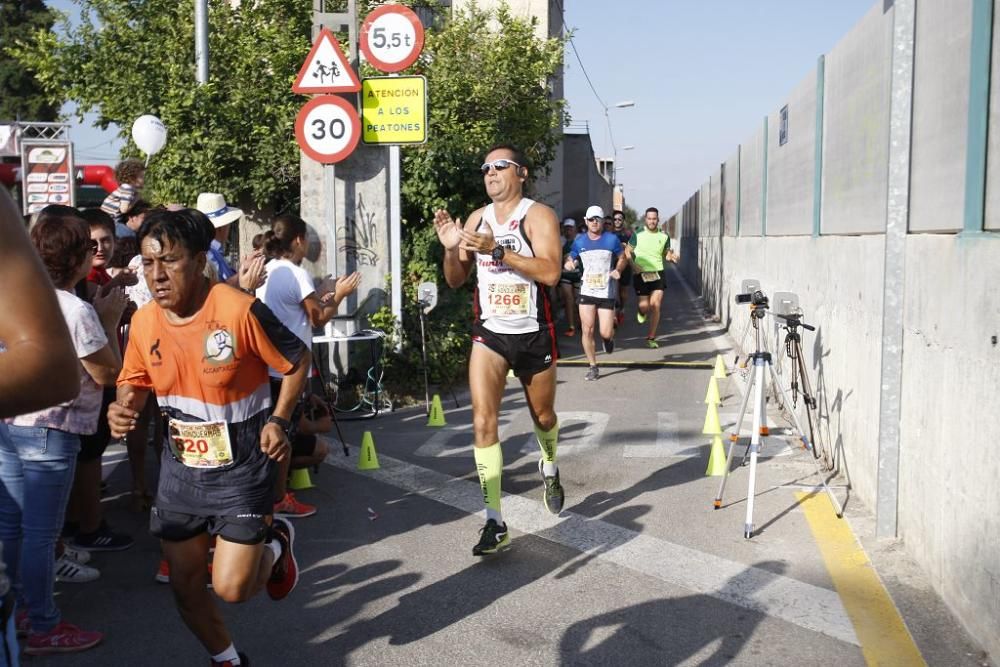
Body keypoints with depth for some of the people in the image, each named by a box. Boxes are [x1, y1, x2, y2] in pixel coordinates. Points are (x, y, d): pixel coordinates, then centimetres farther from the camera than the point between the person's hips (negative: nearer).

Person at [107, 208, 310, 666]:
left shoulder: (240, 310, -21)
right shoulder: (143, 322, -5)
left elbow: (298, 362, -8)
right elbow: (134, 384, 10)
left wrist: (278, 420, -18)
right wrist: (122, 410, -11)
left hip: (241, 469, -5)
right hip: (180, 469, 5)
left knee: (231, 588, -7)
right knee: (185, 586, 12)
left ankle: (275, 544, 26)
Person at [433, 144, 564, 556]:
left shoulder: (538, 216, -9)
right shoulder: (477, 218, 5)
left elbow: (550, 272, -24)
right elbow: (456, 280, 10)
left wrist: (497, 250, -30)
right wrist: (451, 249, -10)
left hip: (533, 335, -2)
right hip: (489, 334, 2)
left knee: (543, 416, 17)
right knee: (483, 421, -13)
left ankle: (549, 468, 52)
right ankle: (495, 523, -9)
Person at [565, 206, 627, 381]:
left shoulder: (612, 239, -3)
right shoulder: (579, 241, 2)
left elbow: (622, 258, 9)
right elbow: (570, 258, 11)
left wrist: (618, 270, -11)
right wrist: (568, 263, -13)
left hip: (607, 293, -2)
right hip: (587, 291, 2)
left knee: (605, 333, -4)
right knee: (587, 331, -3)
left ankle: (609, 337, 35)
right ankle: (593, 367, 12)